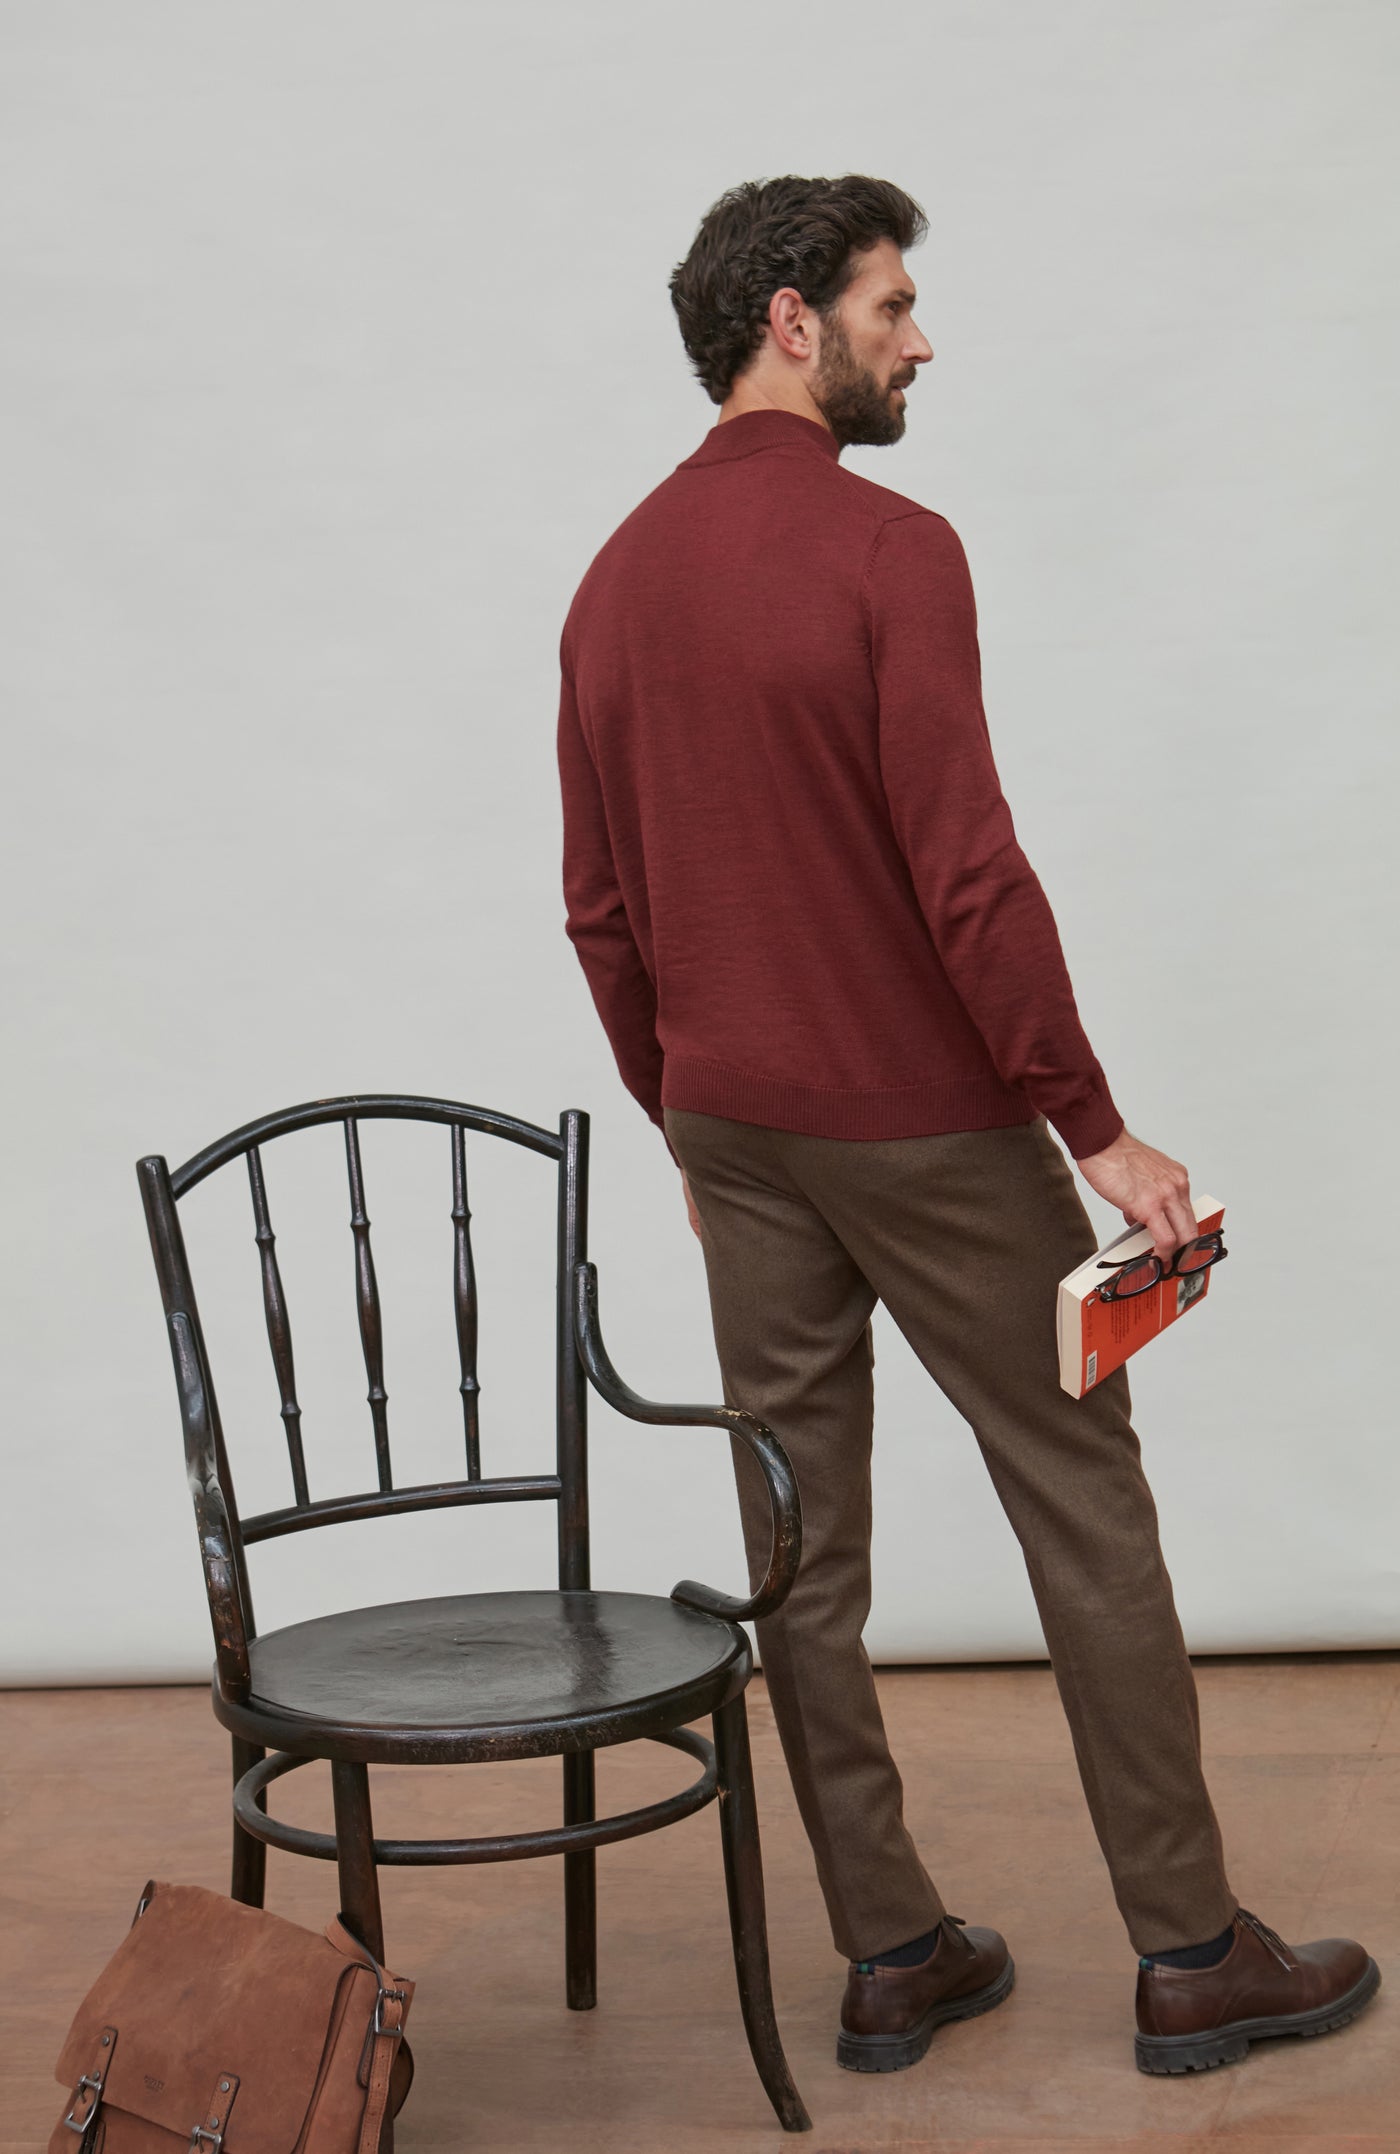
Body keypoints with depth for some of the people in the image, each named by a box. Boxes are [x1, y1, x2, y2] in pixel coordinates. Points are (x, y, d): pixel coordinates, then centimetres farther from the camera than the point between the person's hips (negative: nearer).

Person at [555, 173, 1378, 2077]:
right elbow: (969, 877, -21)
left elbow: (600, 913, 11)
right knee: (1086, 1512, 5)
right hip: (926, 1123, -6)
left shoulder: (616, 583, 7)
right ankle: (1193, 1954, 14)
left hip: (738, 1133, 7)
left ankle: (890, 1957, 19)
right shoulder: (889, 550, -15)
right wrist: (1097, 1129, -14)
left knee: (802, 1547, 10)